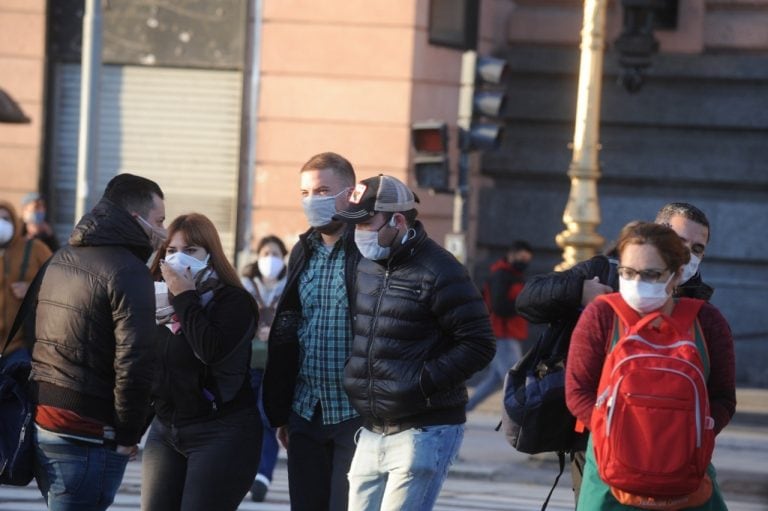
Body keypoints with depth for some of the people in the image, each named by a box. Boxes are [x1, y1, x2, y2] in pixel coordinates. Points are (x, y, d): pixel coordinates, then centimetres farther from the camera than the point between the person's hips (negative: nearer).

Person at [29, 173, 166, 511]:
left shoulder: (61, 259, 15)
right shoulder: (128, 271, -12)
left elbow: (27, 336, 20)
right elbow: (135, 362, -19)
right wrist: (128, 435, -8)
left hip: (40, 425, 8)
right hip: (86, 438, -8)